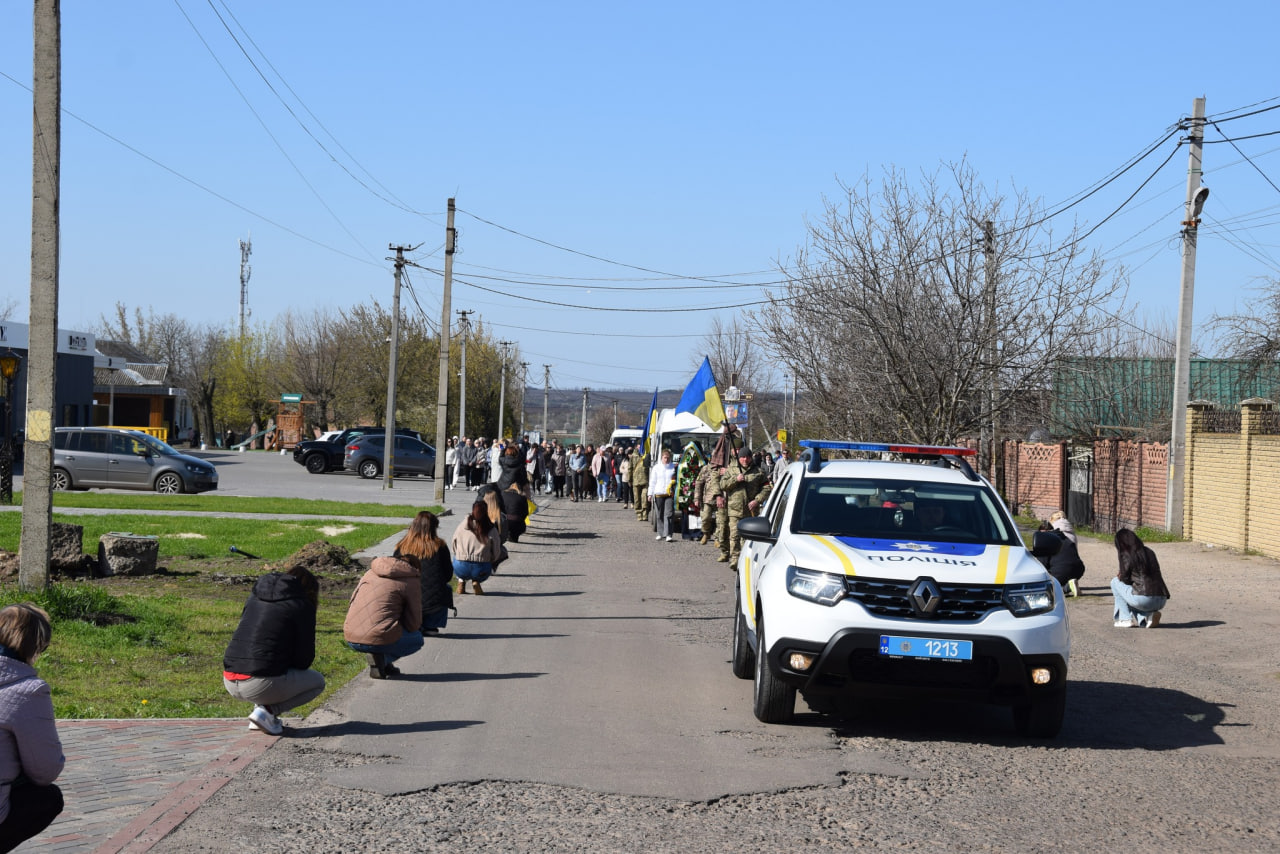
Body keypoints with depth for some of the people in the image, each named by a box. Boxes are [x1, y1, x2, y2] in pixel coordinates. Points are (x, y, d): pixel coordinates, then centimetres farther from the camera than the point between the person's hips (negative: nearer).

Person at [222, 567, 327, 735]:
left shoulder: (254, 597, 18)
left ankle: (260, 707, 12)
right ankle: (267, 711, -3)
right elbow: (305, 656, 0)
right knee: (317, 681, 16)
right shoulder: (302, 606, 0)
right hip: (261, 685, -7)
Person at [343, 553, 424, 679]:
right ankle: (381, 659, 1)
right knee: (417, 639, 23)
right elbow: (414, 623, 1)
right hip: (380, 639, -7)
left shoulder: (370, 573, 21)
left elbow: (352, 604, 26)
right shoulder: (412, 581, 4)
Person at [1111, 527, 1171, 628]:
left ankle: (1126, 619, 11)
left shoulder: (1126, 555, -1)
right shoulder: (1149, 552, 19)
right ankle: (1148, 615, 8)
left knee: (1115, 582, 15)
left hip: (1144, 599, -7)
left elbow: (1125, 579, 4)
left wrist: (1119, 575, 25)